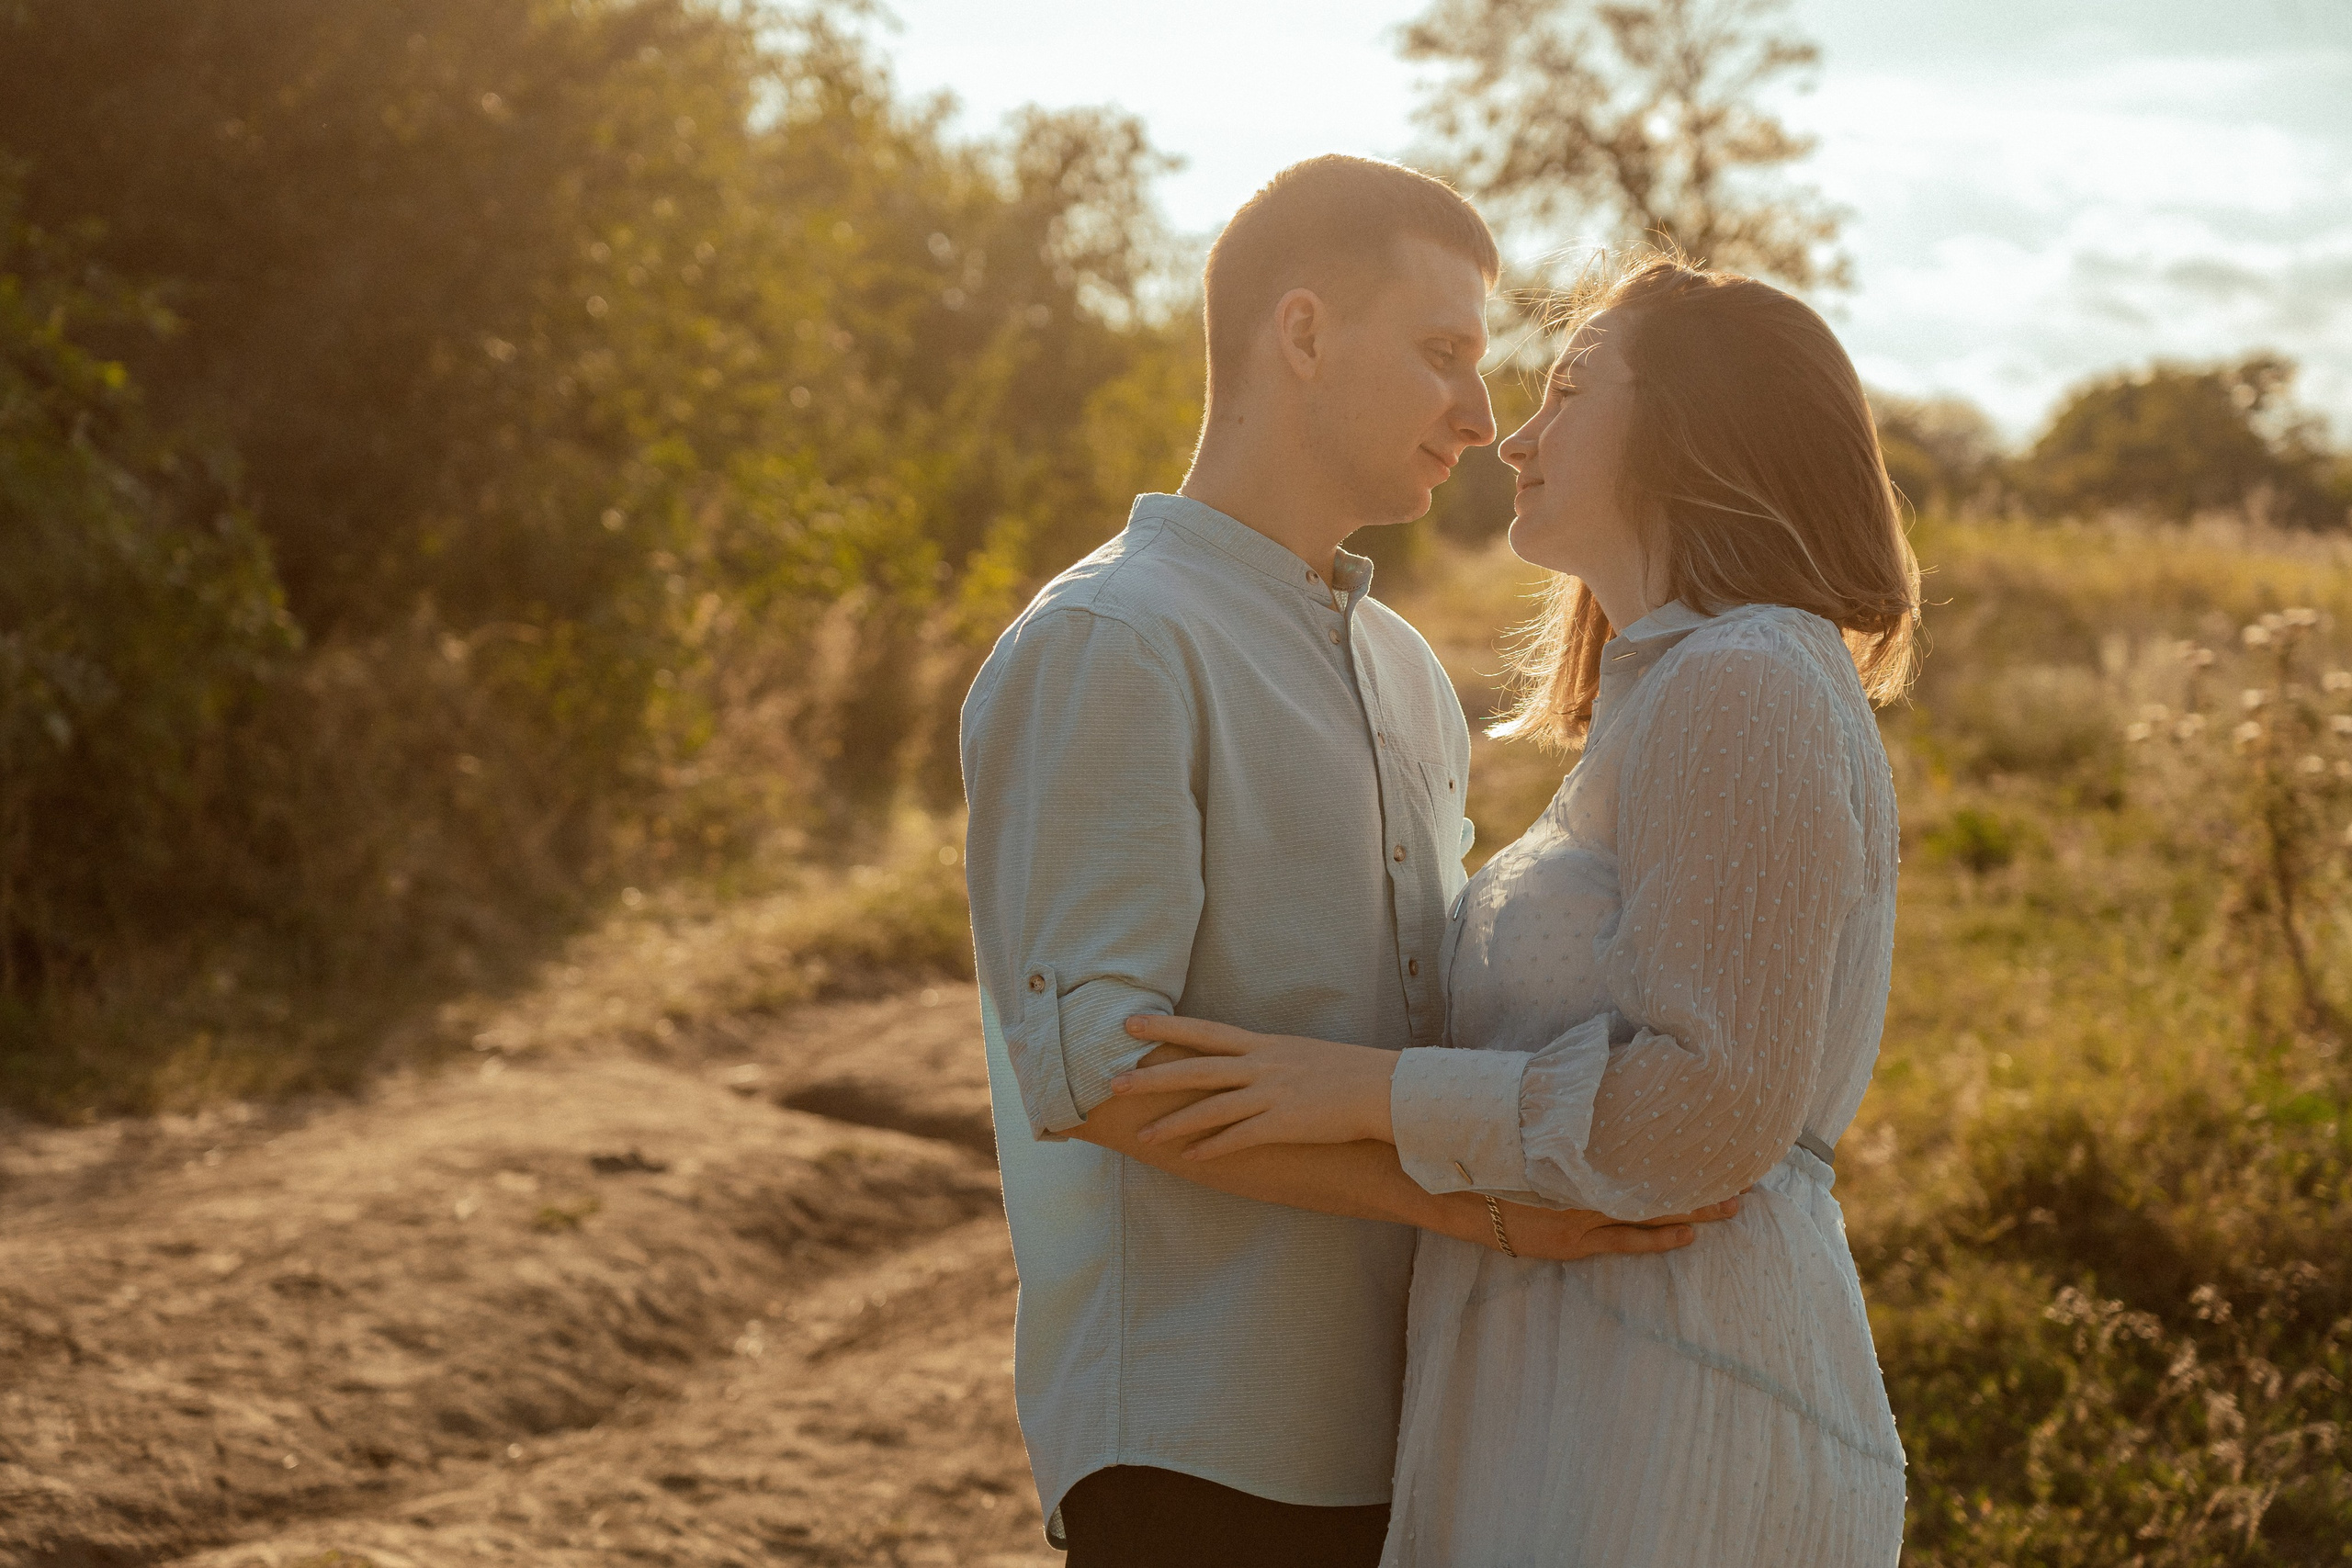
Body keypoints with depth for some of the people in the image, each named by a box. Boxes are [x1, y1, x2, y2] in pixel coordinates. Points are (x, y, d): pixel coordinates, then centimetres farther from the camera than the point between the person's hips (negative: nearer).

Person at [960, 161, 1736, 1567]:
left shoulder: (1407, 675, 18)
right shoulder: (1106, 647, -10)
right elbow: (1094, 1060, -19)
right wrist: (1478, 1199, -21)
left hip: (1400, 1437, 8)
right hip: (1197, 1452, -8)